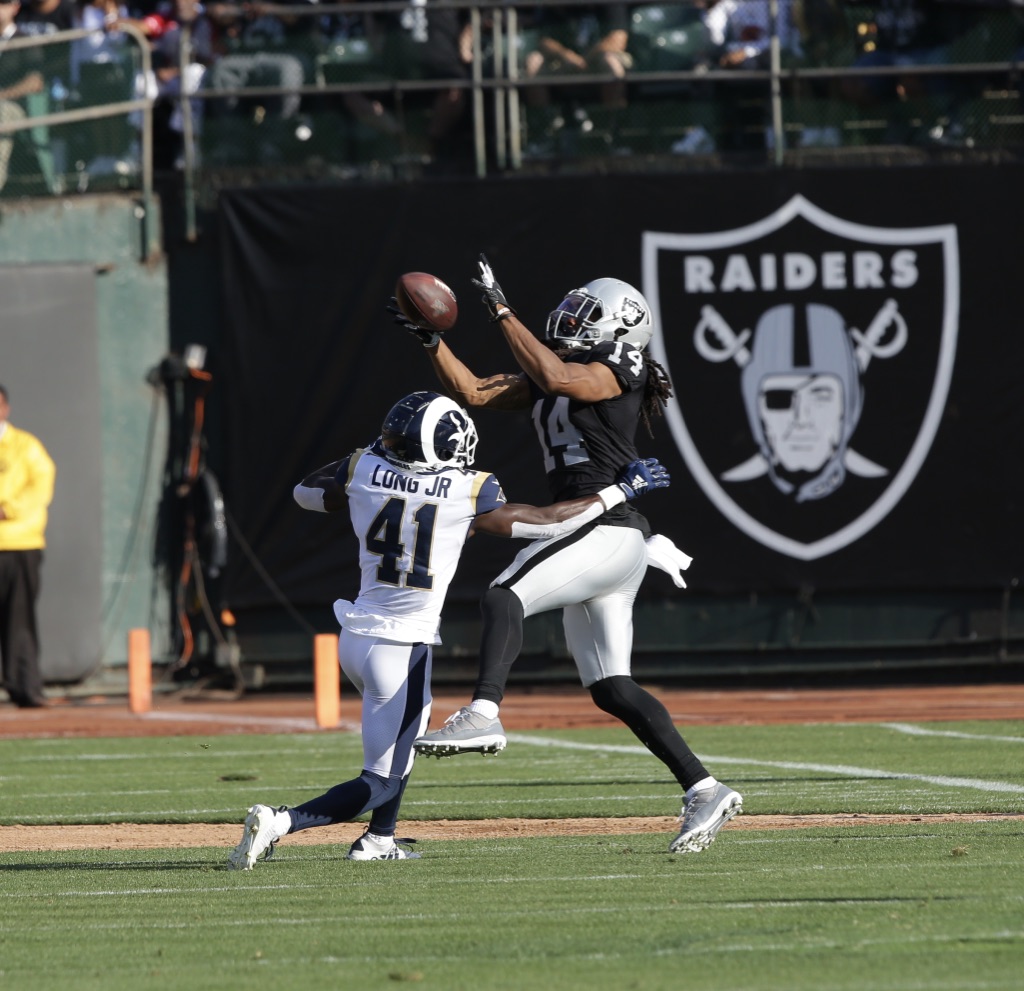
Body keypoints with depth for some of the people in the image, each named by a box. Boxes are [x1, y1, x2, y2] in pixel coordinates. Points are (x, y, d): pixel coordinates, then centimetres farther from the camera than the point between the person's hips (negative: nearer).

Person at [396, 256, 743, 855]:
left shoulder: (617, 370, -4)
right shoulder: (553, 371, 22)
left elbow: (557, 379, -23)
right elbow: (474, 393, 19)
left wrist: (502, 312, -20)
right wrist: (433, 342, 7)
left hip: (611, 531, -10)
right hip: (590, 541, 10)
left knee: (505, 597, -28)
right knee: (611, 688, 6)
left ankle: (483, 715, -45)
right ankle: (704, 792, 6)